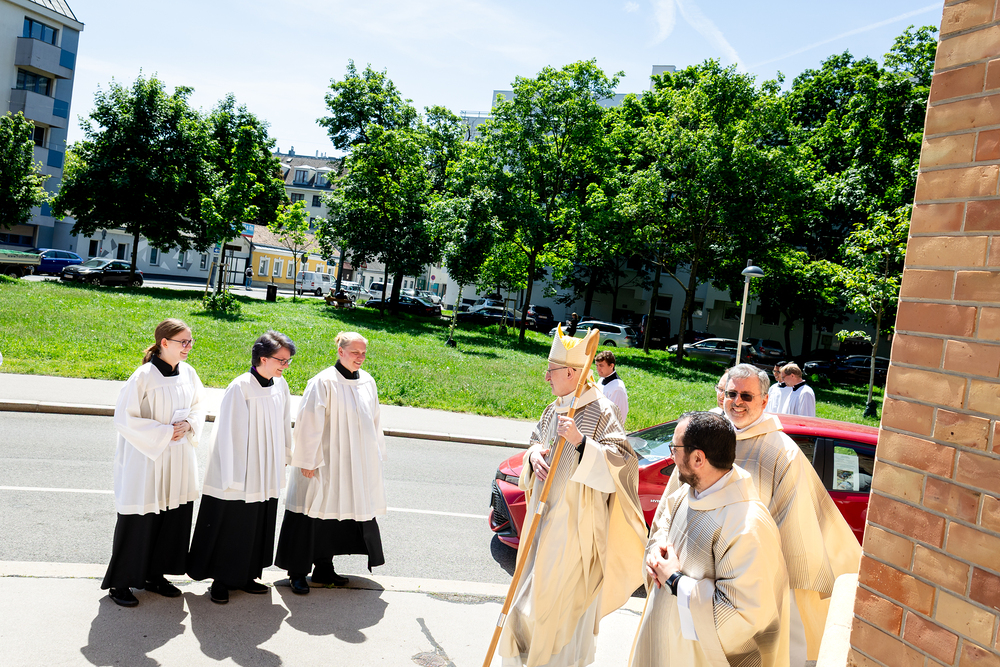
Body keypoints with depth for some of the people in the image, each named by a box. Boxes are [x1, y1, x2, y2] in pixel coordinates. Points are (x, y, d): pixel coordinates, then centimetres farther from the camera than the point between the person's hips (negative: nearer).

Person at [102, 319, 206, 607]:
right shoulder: (144, 376, -17)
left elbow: (198, 405, 14)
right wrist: (163, 432, -18)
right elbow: (124, 418, -16)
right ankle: (120, 582, 21)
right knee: (139, 519, 3)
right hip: (147, 458, -6)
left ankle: (154, 574, 30)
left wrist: (188, 425, -6)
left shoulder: (188, 373, 1)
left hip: (178, 459, 6)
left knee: (174, 516, 12)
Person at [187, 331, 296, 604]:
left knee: (258, 527, 15)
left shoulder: (281, 387, 2)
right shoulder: (240, 388, -18)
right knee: (230, 527, 6)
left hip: (267, 476, 7)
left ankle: (245, 576, 30)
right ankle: (220, 580, 23)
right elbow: (228, 434, -16)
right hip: (240, 476, -6)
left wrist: (284, 458, 15)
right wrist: (231, 476, -16)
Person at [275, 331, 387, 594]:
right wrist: (308, 460, -14)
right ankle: (297, 573, 13)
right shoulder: (324, 382, -14)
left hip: (356, 463, 6)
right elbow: (308, 423, -13)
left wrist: (376, 456, 14)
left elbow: (374, 422, 14)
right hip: (326, 463, -6)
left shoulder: (367, 382, 5)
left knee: (336, 514, 14)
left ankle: (324, 568, 26)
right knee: (312, 514, 1)